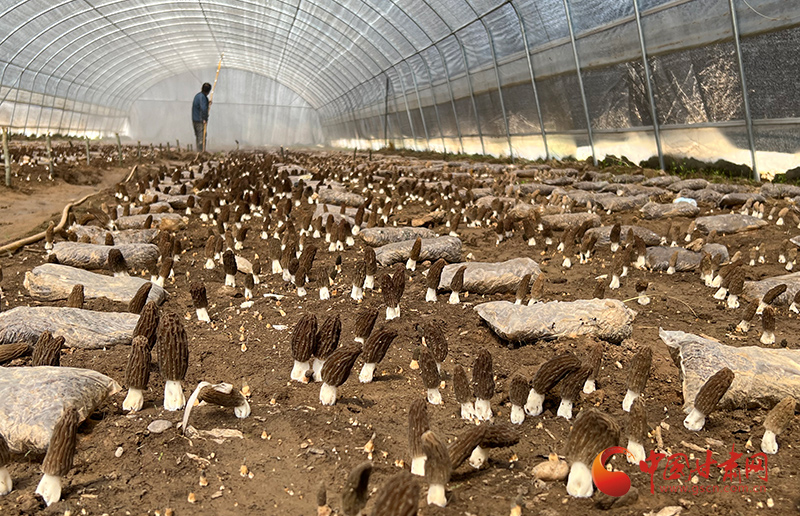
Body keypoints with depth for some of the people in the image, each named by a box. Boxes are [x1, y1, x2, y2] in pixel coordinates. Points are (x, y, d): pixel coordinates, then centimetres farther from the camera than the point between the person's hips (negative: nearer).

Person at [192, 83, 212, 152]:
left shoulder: (197, 95, 13)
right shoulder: (202, 97, -16)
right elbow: (203, 108, -28)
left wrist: (207, 103, 26)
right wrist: (204, 119, -22)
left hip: (195, 120, 9)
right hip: (200, 121, -9)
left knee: (198, 137, 14)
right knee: (202, 138, -8)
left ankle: (199, 151, 19)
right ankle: (201, 152, -11)